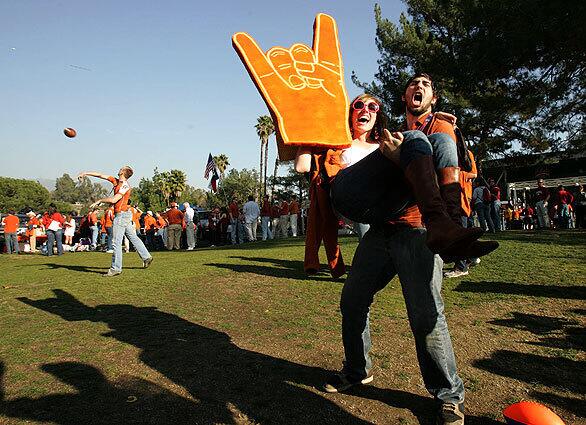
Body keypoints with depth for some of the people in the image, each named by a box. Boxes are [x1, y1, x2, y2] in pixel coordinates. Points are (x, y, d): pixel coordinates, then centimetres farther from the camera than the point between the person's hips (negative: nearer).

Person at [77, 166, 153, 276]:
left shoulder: (125, 186, -17)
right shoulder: (116, 181, 10)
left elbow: (113, 200, -24)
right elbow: (101, 175, 17)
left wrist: (100, 200, -11)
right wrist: (86, 173, 18)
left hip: (122, 215, -10)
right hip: (125, 214, 10)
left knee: (116, 242, -5)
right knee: (133, 237, 16)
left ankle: (116, 268, 0)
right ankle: (146, 257, 23)